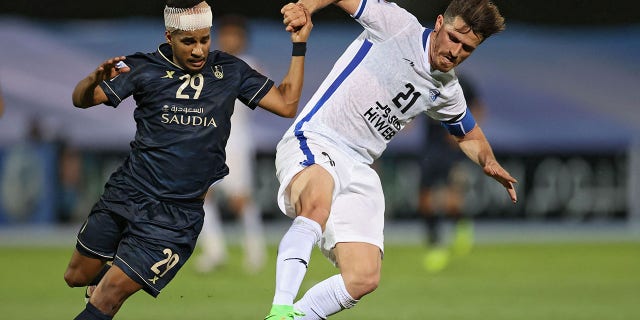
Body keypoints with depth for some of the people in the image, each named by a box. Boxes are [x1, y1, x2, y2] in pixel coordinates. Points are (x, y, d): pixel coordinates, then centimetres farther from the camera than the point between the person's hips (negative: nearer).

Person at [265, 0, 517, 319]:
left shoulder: (446, 91, 15)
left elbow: (470, 135, 32)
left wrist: (489, 162, 9)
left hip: (358, 170, 7)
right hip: (313, 142, -7)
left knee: (364, 278, -10)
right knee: (318, 207, -42)